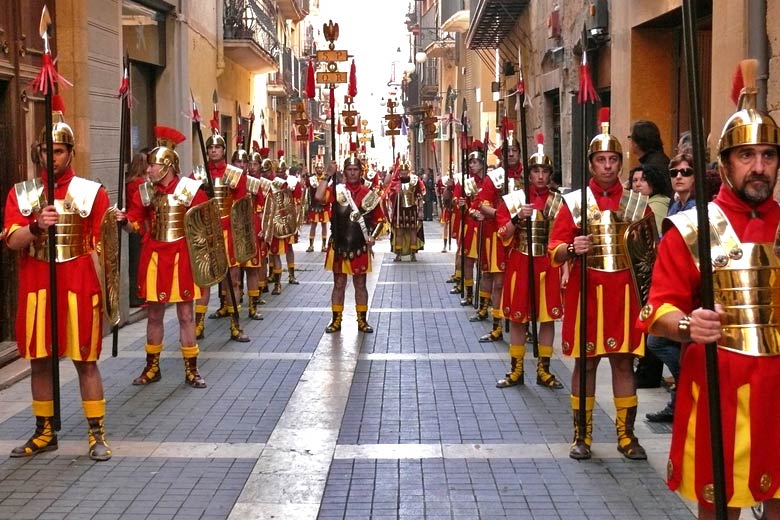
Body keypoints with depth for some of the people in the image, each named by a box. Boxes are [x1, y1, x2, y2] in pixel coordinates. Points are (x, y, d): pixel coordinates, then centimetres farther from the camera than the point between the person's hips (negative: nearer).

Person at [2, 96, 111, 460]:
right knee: (39, 361, 10)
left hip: (79, 288, -2)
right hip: (35, 288, 3)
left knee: (86, 360, 3)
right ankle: (44, 432, 22)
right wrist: (37, 226, -24)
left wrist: (105, 292, -5)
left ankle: (97, 434, 10)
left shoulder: (92, 192, 0)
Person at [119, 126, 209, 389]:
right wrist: (124, 219, -16)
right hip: (154, 258, 3)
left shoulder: (191, 189, -7)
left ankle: (191, 369, 13)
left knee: (185, 315, 4)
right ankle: (152, 367, 23)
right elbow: (136, 223, 4)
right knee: (154, 314, 11)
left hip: (182, 258, -3)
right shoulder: (144, 191, 2)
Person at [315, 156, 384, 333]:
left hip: (360, 247, 1)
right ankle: (336, 320, 16)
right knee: (339, 284, 8)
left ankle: (362, 320, 17)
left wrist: (373, 236, -6)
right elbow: (319, 197, -22)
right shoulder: (337, 190, -3)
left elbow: (378, 219, 9)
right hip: (339, 246, -1)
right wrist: (329, 175, -19)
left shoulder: (369, 194, 1)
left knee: (360, 284, 9)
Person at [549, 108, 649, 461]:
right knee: (585, 362, 4)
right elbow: (554, 250, -1)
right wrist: (571, 249, -21)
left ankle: (626, 434, 14)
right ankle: (582, 434, 14)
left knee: (624, 361, 5)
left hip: (623, 294, 1)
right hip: (586, 293, -1)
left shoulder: (637, 202, 6)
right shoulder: (574, 202, 0)